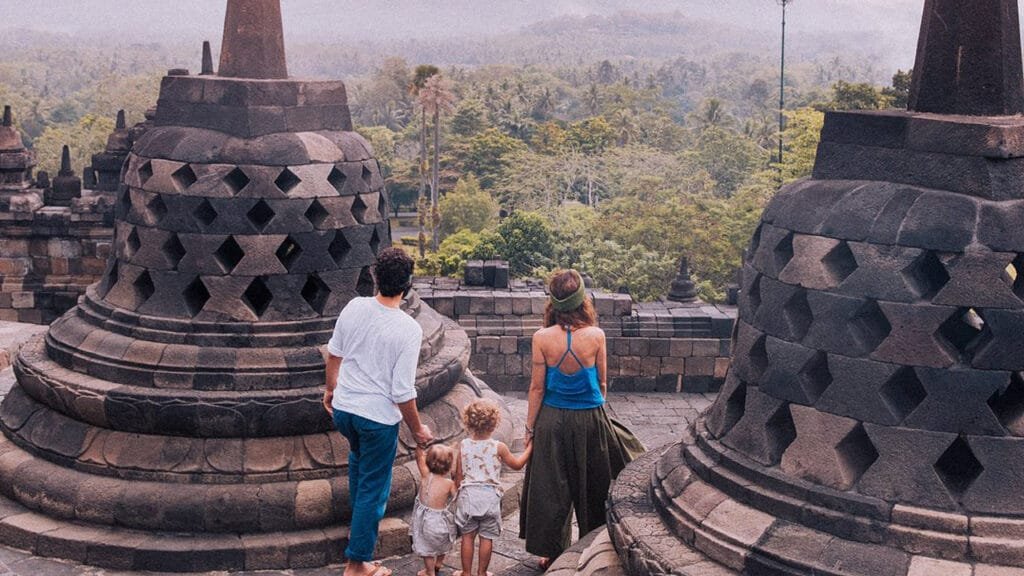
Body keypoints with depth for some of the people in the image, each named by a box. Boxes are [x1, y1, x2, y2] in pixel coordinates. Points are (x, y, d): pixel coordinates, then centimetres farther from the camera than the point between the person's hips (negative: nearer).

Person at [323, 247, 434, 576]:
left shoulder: (354, 307, -8)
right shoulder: (408, 329, -22)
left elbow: (334, 354, 7)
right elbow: (403, 391, -19)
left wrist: (331, 389, 25)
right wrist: (417, 429, -4)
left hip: (343, 408, 6)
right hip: (378, 417, -5)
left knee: (359, 457, 36)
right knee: (373, 488, 10)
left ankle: (360, 513, 56)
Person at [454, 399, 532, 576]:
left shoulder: (463, 445, -4)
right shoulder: (499, 447, -8)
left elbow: (458, 474, 1)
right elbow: (517, 464, 7)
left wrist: (458, 491, 16)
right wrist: (530, 448, 20)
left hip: (468, 495, 1)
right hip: (490, 496, -1)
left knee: (467, 536, 10)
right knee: (487, 537, 10)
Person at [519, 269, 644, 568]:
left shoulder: (542, 338, -14)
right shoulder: (596, 336, -13)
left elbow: (537, 388, -8)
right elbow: (602, 383, -1)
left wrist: (530, 427, 3)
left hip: (552, 421, 0)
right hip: (591, 420, 0)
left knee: (550, 488, 13)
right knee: (592, 484, 19)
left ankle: (551, 554, 22)